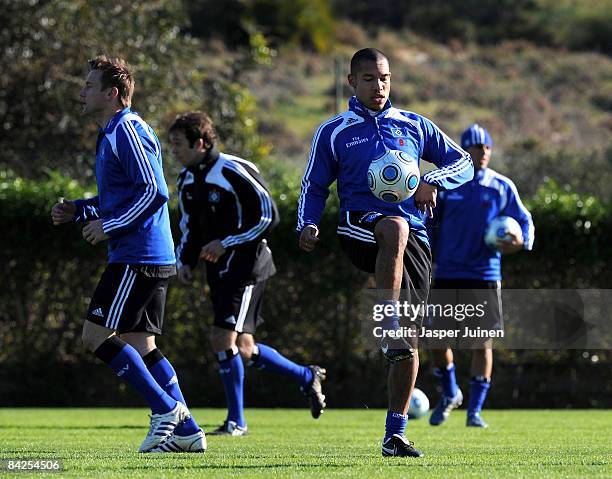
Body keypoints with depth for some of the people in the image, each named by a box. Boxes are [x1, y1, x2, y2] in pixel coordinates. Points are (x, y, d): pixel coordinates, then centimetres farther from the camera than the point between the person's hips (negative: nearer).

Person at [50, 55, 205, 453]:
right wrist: (77, 210, 17)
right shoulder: (112, 133, 20)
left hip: (137, 256, -10)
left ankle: (166, 409, -7)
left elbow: (154, 191, -20)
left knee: (96, 335, -9)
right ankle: (186, 430, 8)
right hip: (151, 257, 10)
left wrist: (110, 226, -17)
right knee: (140, 344, 9)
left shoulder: (128, 130, -12)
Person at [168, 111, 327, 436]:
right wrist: (185, 261, 5)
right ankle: (307, 377, 29)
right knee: (243, 349, 10)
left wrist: (226, 244, -19)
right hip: (219, 271, 9)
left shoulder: (233, 172, -16)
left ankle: (236, 421, -6)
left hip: (245, 266, -9)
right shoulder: (187, 180, 10)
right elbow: (190, 228, 22)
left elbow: (268, 216, -17)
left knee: (223, 338, -16)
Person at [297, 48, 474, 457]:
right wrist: (308, 224, -4)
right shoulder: (334, 132, 13)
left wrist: (433, 182, -3)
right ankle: (388, 328, -40)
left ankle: (395, 434, 3)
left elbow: (464, 163, 18)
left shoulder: (415, 126, 17)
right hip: (361, 226, -3)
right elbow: (315, 186, 16)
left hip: (415, 237, 3)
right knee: (395, 227, -42)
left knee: (410, 339, -4)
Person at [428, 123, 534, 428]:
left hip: (484, 277, -1)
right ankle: (450, 395, 26)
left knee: (482, 344, -4)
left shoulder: (502, 187, 3)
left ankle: (474, 411, 5)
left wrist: (521, 241, -13)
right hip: (446, 277, 1)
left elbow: (524, 221, 9)